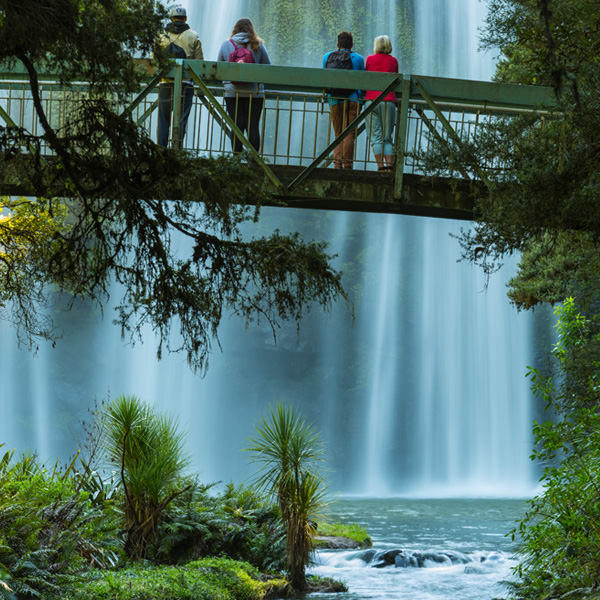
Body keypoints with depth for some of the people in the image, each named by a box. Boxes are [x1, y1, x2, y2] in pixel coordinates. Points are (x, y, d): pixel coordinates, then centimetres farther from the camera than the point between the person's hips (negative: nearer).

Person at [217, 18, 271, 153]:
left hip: (232, 92, 0)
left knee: (237, 126, 1)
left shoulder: (226, 45, 3)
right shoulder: (258, 45, 2)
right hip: (255, 92, 0)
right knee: (253, 126, 2)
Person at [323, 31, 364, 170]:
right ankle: (347, 166, -6)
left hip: (336, 100, 1)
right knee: (350, 134, -1)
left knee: (338, 134, 11)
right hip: (354, 99, -1)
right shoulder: (358, 59, 4)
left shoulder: (327, 57, 8)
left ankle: (337, 163, -3)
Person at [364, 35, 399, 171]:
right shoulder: (393, 61, 10)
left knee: (376, 136, 0)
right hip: (389, 100, 1)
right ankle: (389, 167, -8)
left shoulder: (370, 59, 7)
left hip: (371, 100, -1)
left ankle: (381, 167, -7)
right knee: (388, 137, 5)